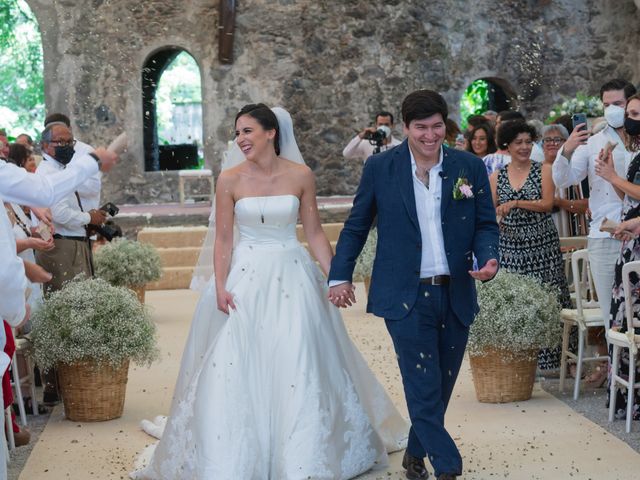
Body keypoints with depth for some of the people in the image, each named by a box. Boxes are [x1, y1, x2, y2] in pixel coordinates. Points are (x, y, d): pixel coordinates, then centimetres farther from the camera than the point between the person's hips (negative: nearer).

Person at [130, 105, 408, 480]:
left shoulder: (300, 175, -1)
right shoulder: (230, 180, -3)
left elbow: (315, 233, 4)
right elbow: (223, 239, -1)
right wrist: (220, 287, -10)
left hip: (293, 277, 0)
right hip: (246, 278, 0)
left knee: (298, 369, 2)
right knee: (239, 370, -1)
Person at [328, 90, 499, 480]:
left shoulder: (470, 167, 3)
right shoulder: (380, 168, -1)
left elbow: (486, 224, 7)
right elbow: (356, 225, 7)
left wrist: (488, 258, -12)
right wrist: (340, 276, 6)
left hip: (456, 295, 3)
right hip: (406, 297, -3)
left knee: (441, 386, 13)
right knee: (424, 386, -8)